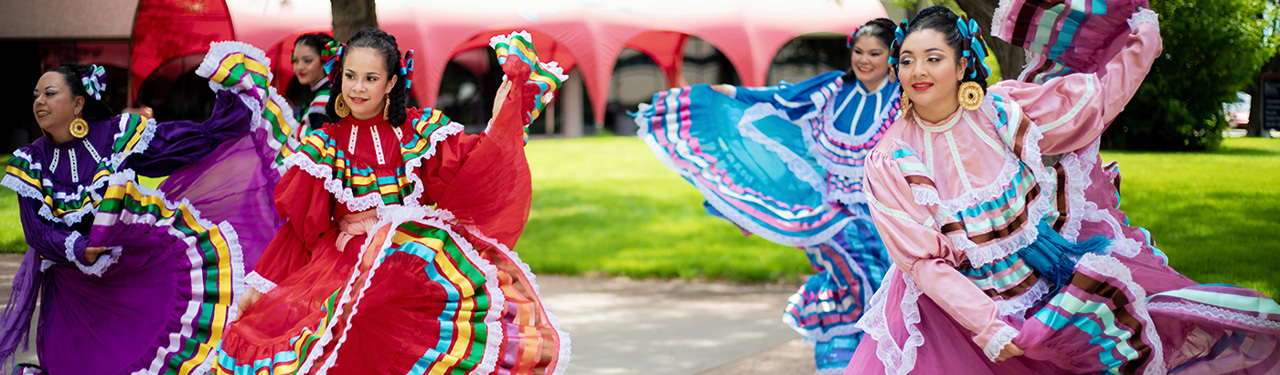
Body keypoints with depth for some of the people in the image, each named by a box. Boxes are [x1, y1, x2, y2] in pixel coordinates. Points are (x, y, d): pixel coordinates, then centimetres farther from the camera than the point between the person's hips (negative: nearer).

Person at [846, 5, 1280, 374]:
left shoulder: (1003, 109, -8)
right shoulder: (889, 162, -12)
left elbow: (1099, 94, 6)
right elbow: (922, 260, -14)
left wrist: (1145, 35, 4)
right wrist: (985, 325, -21)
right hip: (957, 302, -1)